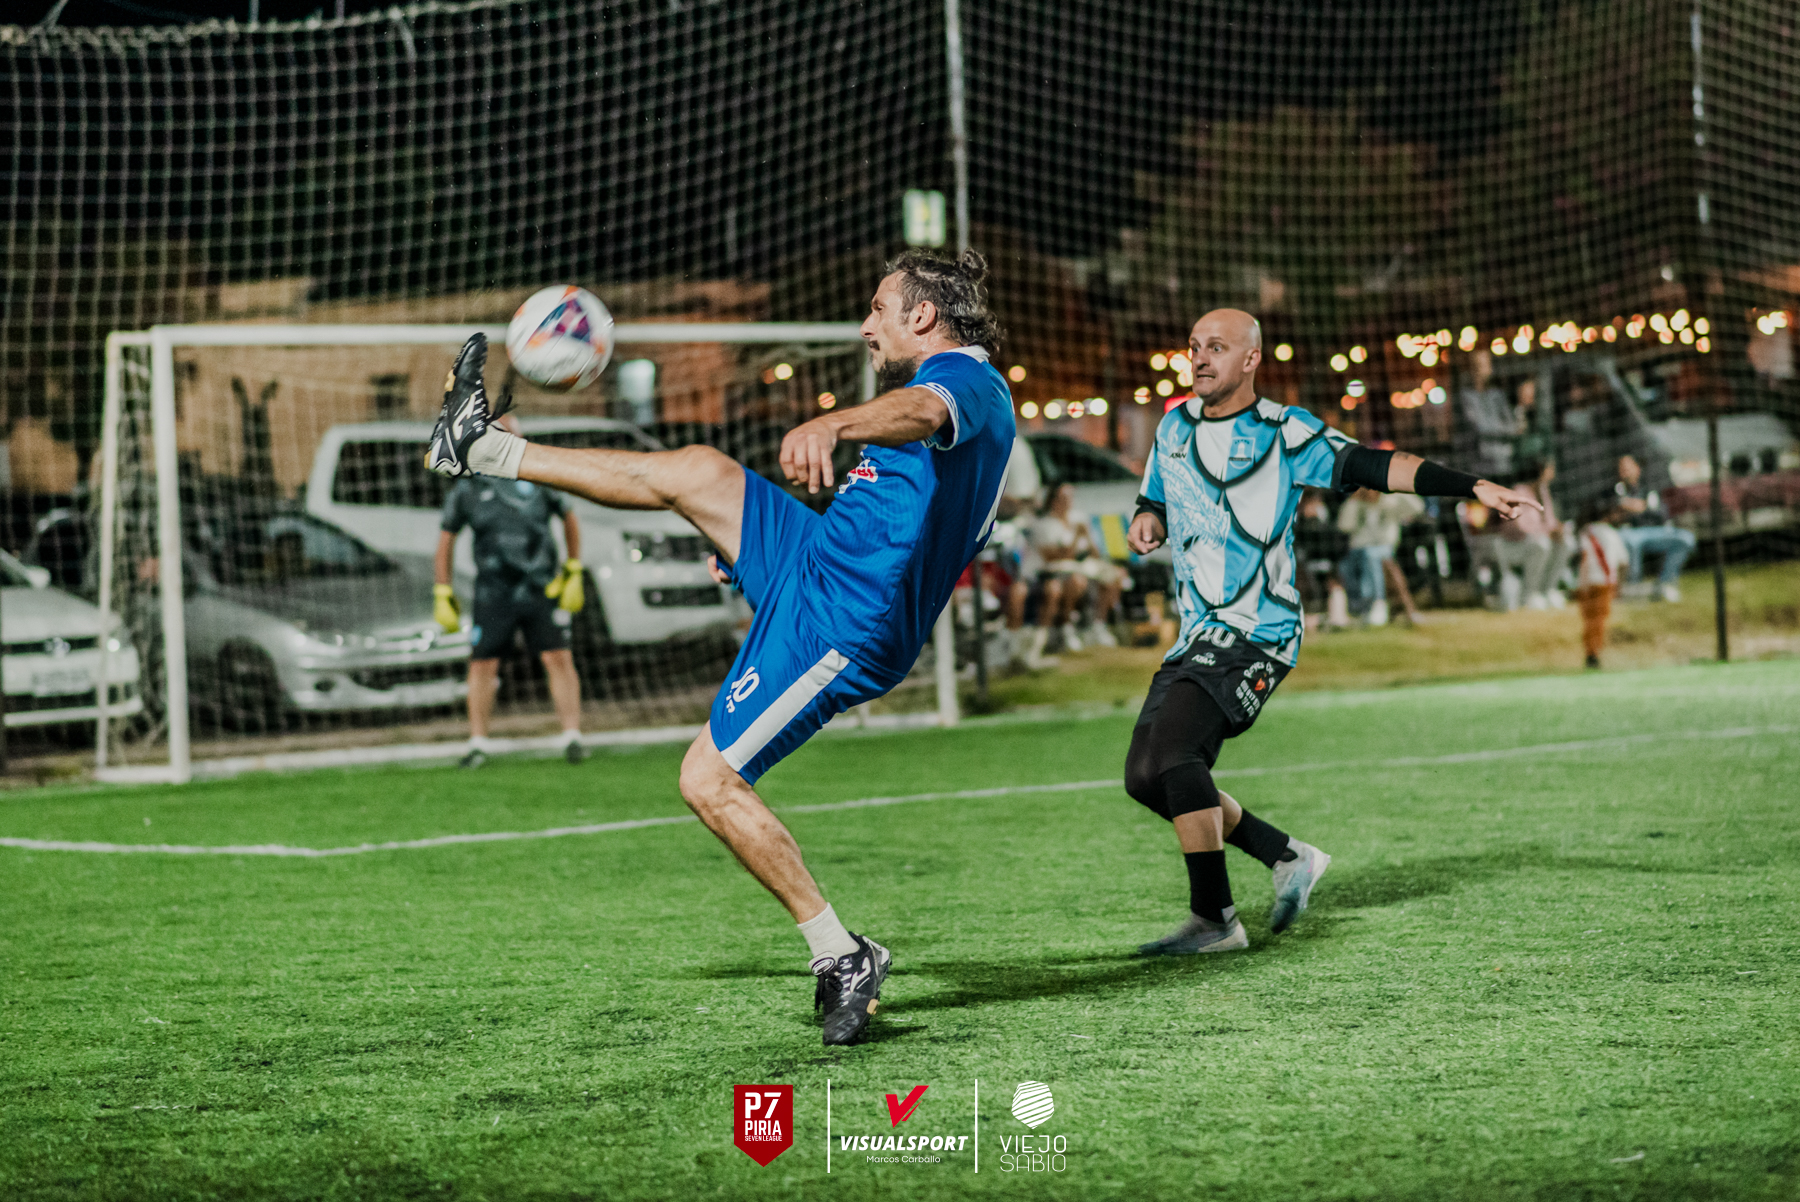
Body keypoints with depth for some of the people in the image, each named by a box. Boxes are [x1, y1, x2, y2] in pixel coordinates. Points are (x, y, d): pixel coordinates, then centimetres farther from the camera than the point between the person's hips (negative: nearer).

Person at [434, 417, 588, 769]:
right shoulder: (467, 490, 4)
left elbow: (570, 520, 15)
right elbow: (445, 539, 11)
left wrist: (573, 572, 8)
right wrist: (443, 594, 7)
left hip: (541, 589, 0)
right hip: (493, 592, 0)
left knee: (558, 658, -7)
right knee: (482, 664, 1)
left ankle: (572, 736, -2)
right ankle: (478, 743, 12)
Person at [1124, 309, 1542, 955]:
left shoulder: (1285, 433, -6)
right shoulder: (1175, 427, 13)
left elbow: (1373, 466, -16)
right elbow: (1154, 503, 27)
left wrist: (1473, 486, -28)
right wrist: (1146, 521, 1)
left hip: (1256, 636, -8)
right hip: (1197, 636, 8)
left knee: (1171, 752, -24)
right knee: (1145, 777, 3)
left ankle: (1214, 918, -17)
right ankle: (1288, 857, 17)